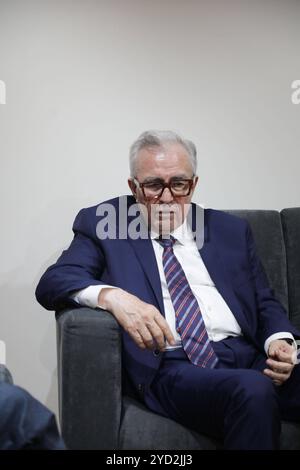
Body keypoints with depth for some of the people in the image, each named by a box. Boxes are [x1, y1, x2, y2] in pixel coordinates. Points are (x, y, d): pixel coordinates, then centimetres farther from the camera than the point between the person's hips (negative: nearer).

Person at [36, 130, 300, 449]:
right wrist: (112, 296, -24)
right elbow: (52, 283, -3)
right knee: (253, 390, -32)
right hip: (173, 366, -3)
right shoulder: (103, 225, 8)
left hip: (248, 355, 4)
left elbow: (264, 303, 20)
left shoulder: (231, 230, 17)